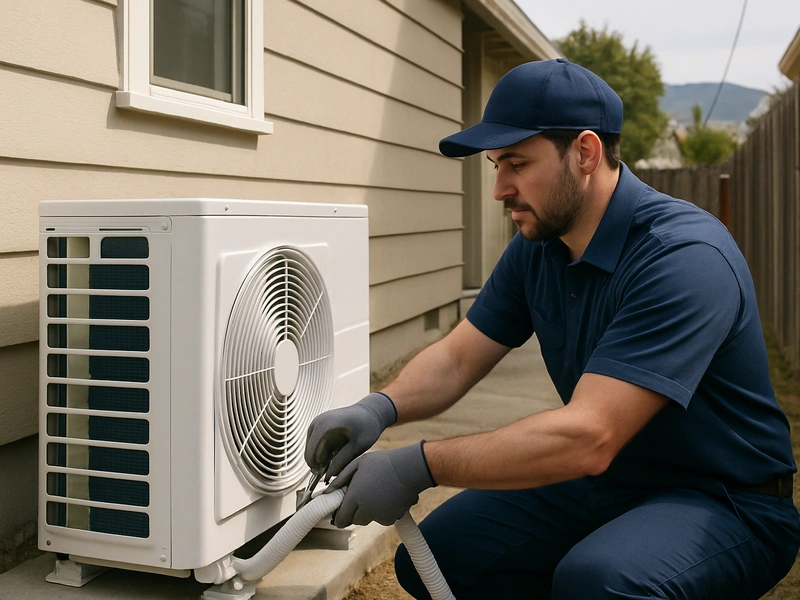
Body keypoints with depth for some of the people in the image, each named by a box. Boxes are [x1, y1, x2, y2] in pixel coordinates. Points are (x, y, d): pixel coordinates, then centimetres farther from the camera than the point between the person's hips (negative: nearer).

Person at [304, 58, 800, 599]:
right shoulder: (535, 247, -1)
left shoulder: (682, 256, -27)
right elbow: (457, 357, 3)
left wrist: (418, 466, -31)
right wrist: (379, 408, -18)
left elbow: (587, 437, -34)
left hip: (727, 499, -7)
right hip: (603, 481, 7)